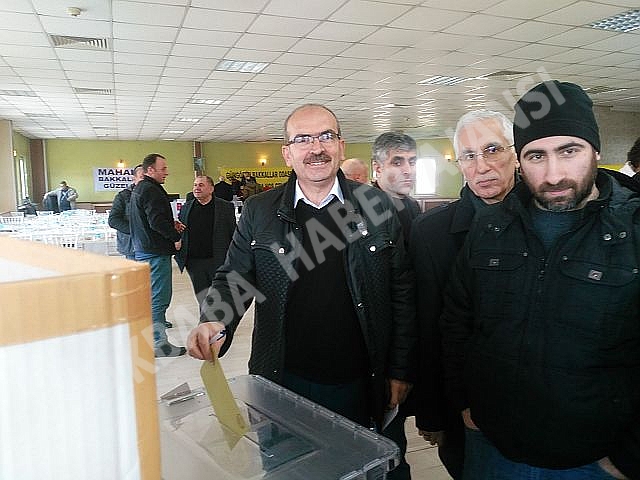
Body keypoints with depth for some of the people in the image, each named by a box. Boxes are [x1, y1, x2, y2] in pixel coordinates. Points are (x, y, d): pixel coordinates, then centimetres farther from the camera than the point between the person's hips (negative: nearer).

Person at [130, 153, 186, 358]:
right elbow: (157, 222, -24)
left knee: (150, 296, 18)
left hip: (142, 249, 11)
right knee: (159, 299, -5)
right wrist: (176, 237, -12)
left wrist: (171, 225, 11)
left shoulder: (138, 189, 18)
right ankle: (159, 344, 2)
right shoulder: (151, 190, -16)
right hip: (156, 252, -11)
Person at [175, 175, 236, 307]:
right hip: (194, 262, 3)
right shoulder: (186, 208, 10)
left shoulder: (226, 207, 0)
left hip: (218, 261, -2)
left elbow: (233, 233, -1)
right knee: (203, 300, 9)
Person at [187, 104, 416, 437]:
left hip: (357, 384, 0)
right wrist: (214, 323, -18)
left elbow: (401, 293, -1)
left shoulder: (376, 207, -3)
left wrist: (400, 371, 0)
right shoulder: (259, 212, -1)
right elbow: (232, 280, 3)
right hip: (282, 381, 1)